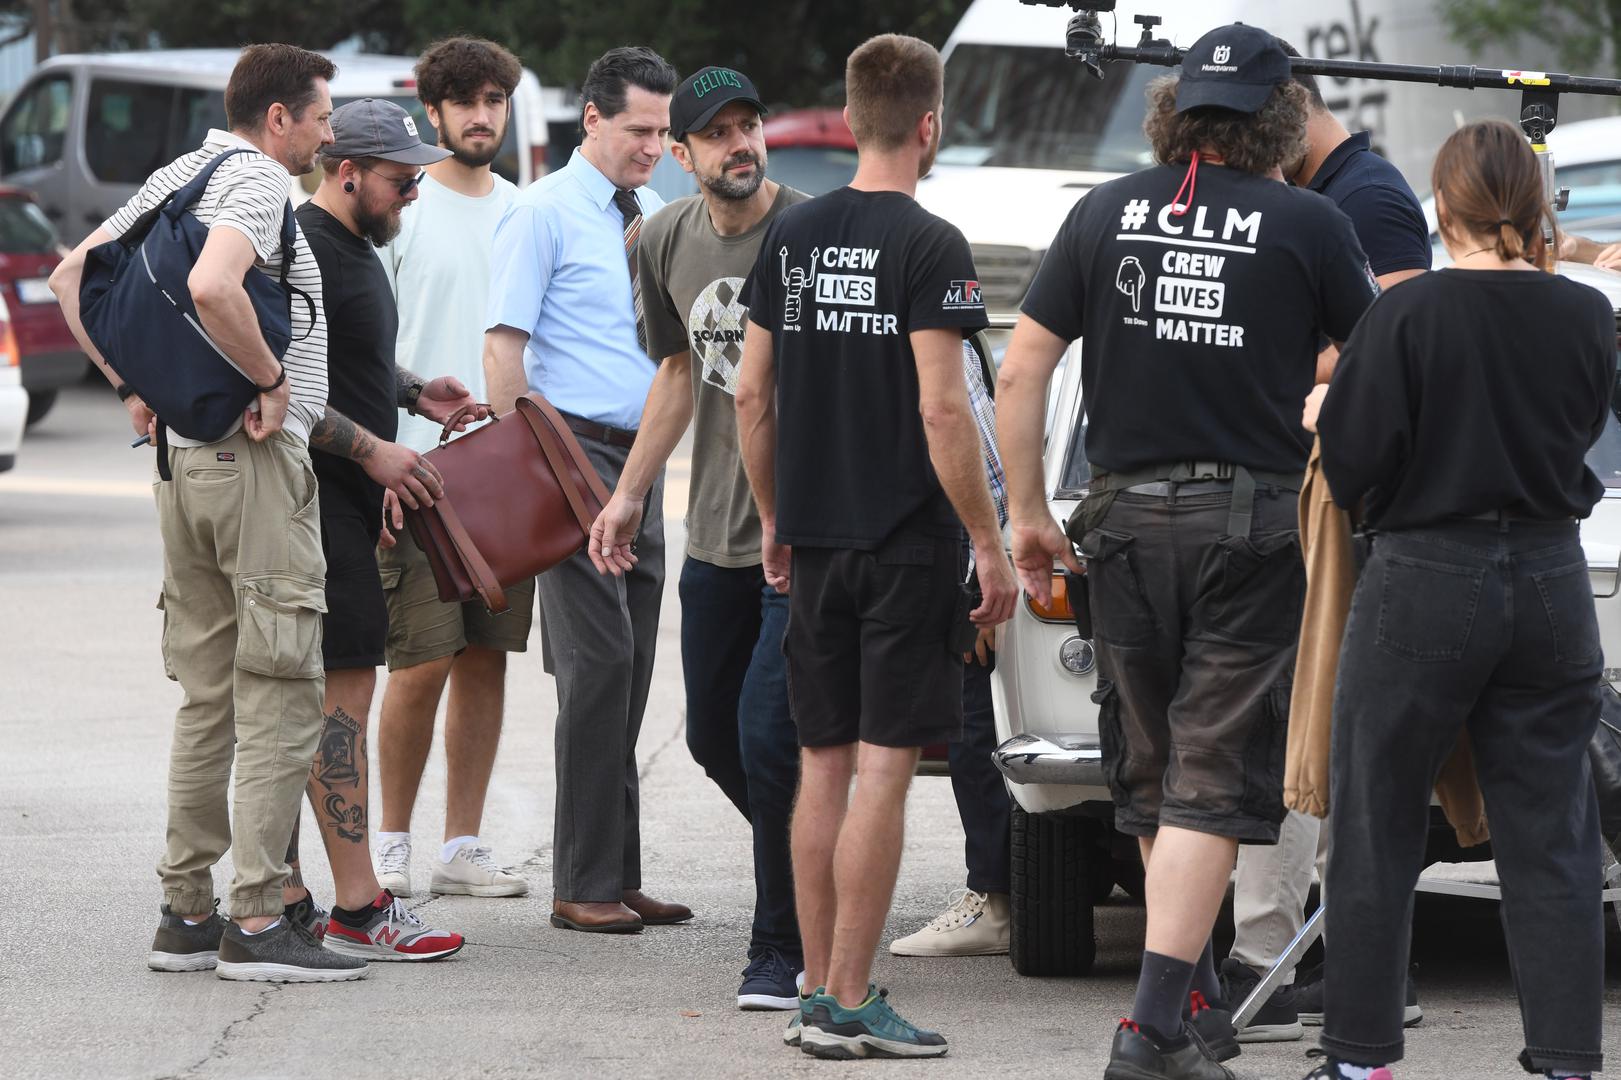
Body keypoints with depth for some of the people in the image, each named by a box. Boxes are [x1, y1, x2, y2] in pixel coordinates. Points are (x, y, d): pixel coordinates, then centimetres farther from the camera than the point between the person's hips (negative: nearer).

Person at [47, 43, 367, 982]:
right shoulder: (255, 181, -12)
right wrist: (272, 382, -17)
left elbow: (73, 276, 21)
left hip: (182, 459, 9)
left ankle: (186, 913, 15)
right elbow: (213, 286, -30)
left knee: (208, 696, 13)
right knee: (281, 694, -7)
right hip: (256, 458, -9)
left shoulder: (176, 177, 16)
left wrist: (132, 386, 17)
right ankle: (256, 924, -11)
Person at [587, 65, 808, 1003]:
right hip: (717, 532, 7)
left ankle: (784, 948, 0)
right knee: (714, 738, 13)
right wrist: (630, 494, 20)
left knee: (768, 733, -13)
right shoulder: (669, 242, 7)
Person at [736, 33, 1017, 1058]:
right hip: (907, 544, -6)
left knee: (824, 767, 12)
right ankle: (851, 1004, -5)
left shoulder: (792, 237, 7)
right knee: (882, 770, -4)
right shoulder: (928, 245, -11)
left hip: (813, 543, 6)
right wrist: (990, 543, -10)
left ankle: (817, 993, 16)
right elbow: (941, 410, -17)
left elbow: (753, 395, 10)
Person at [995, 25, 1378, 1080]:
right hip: (1251, 522, -3)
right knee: (1214, 781, -3)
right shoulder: (1308, 223, -5)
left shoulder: (1105, 212, 3)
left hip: (1127, 519, 4)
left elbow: (1021, 374, 3)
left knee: (1152, 775, 16)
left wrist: (1029, 511, 11)